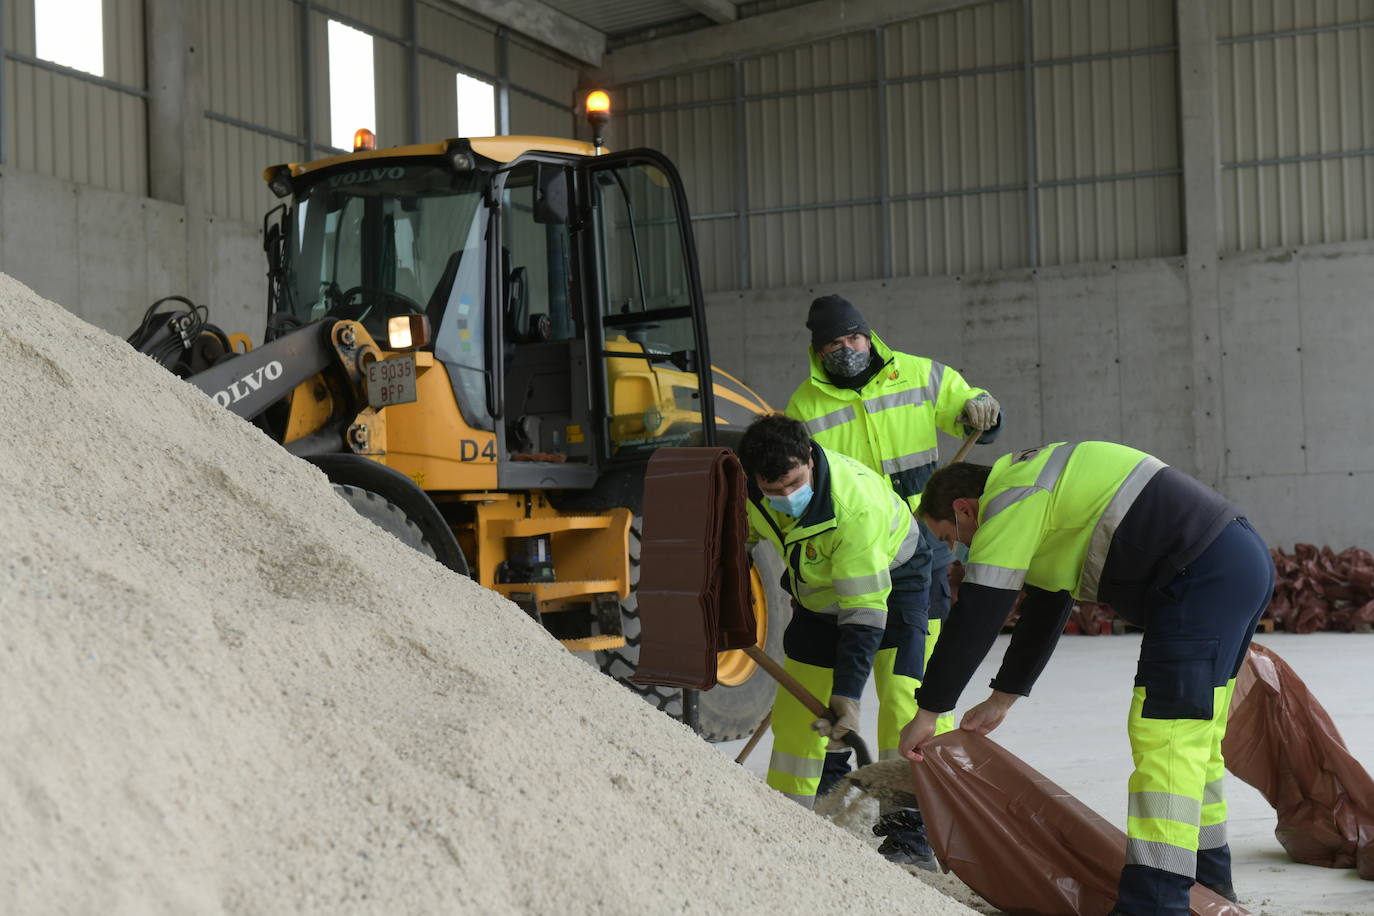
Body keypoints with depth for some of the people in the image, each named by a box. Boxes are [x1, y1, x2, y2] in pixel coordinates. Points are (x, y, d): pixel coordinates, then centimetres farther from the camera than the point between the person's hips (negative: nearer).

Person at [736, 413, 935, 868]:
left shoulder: (858, 505, -42)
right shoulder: (746, 487, -25)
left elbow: (864, 612, -40)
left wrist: (847, 693, -41)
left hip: (890, 579, -6)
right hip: (819, 588, 6)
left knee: (899, 701, -19)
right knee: (796, 706, 4)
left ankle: (911, 834, -14)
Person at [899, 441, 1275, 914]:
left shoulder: (1009, 504, -8)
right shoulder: (1039, 490, 24)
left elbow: (974, 618, -10)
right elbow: (1045, 609, 32)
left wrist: (927, 713, -3)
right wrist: (1002, 699, 36)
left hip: (1206, 578, -10)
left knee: (1164, 737, -12)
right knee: (1193, 732, 19)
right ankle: (1207, 874, 29)